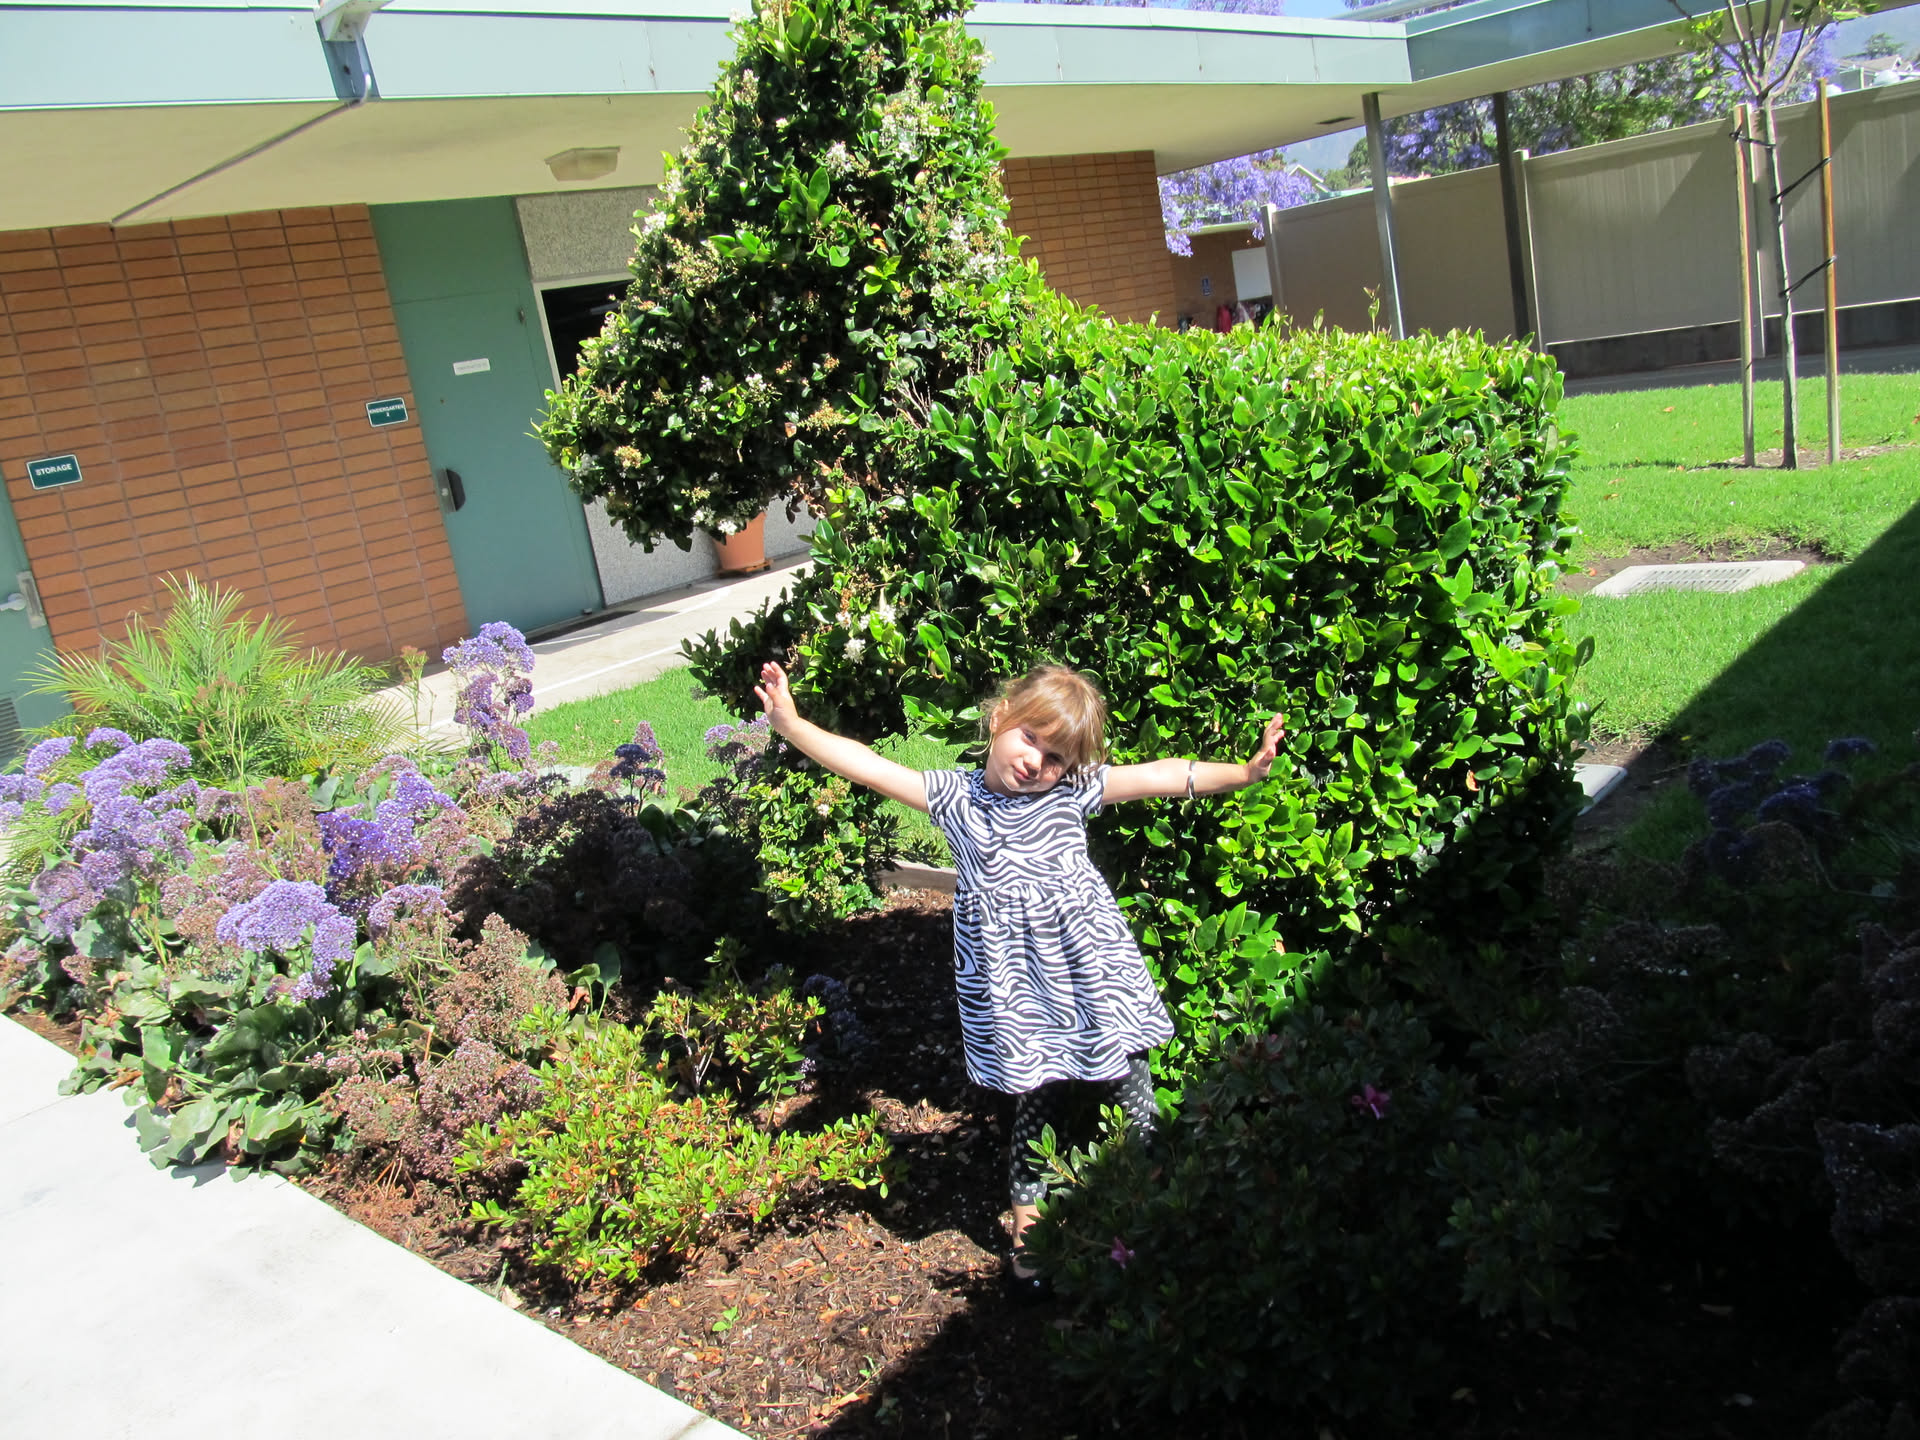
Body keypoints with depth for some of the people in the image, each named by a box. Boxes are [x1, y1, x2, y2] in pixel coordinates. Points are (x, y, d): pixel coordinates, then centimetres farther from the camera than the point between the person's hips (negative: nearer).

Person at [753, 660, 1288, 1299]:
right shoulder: (954, 797, -2)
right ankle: (1026, 1226, 25)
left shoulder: (1075, 791, -3)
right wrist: (790, 723, -13)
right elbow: (869, 767, -6)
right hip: (1016, 986, 0)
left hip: (1089, 965, 1)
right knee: (1038, 1100, 7)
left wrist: (1245, 771, -21)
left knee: (1132, 1088, 7)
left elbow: (1163, 777, -10)